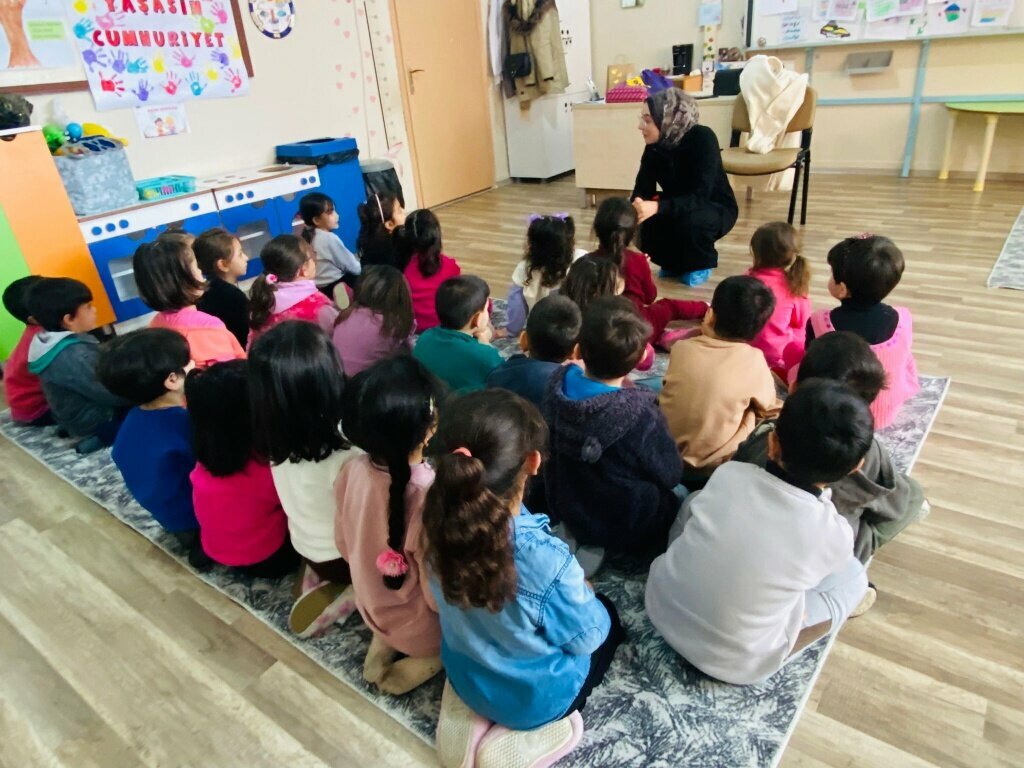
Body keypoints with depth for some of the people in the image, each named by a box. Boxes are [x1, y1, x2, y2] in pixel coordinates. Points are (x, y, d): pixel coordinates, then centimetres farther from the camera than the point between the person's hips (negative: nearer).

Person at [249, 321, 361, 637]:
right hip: (344, 556, -5)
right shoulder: (345, 456, -36)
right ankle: (353, 594, 4)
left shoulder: (276, 439, -16)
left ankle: (320, 579, 14)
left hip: (306, 548, 6)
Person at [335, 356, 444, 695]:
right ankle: (426, 659, 8)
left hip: (374, 609, 5)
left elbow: (345, 545, -2)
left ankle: (383, 643, 15)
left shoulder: (353, 471, -19)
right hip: (422, 626, -5)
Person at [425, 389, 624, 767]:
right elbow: (586, 638, -20)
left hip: (465, 677, 5)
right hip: (534, 697, -5)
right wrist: (586, 595, 1)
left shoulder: (441, 520, -22)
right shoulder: (547, 559, -39)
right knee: (609, 618, 23)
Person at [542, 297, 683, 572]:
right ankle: (603, 543, 5)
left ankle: (579, 535, 9)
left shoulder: (560, 384, -17)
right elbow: (670, 475, -16)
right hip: (626, 525, -5)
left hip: (566, 508, 6)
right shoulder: (640, 415, -34)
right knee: (684, 497, 23)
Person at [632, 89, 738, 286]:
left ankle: (700, 265, -4)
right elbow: (642, 191, -17)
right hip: (679, 208, 5)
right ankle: (675, 262, 7)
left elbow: (700, 196, -36)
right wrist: (635, 209, -42)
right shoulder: (654, 147, -12)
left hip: (716, 209, -5)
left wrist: (658, 207, -52)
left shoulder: (703, 139, -28)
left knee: (690, 220, -37)